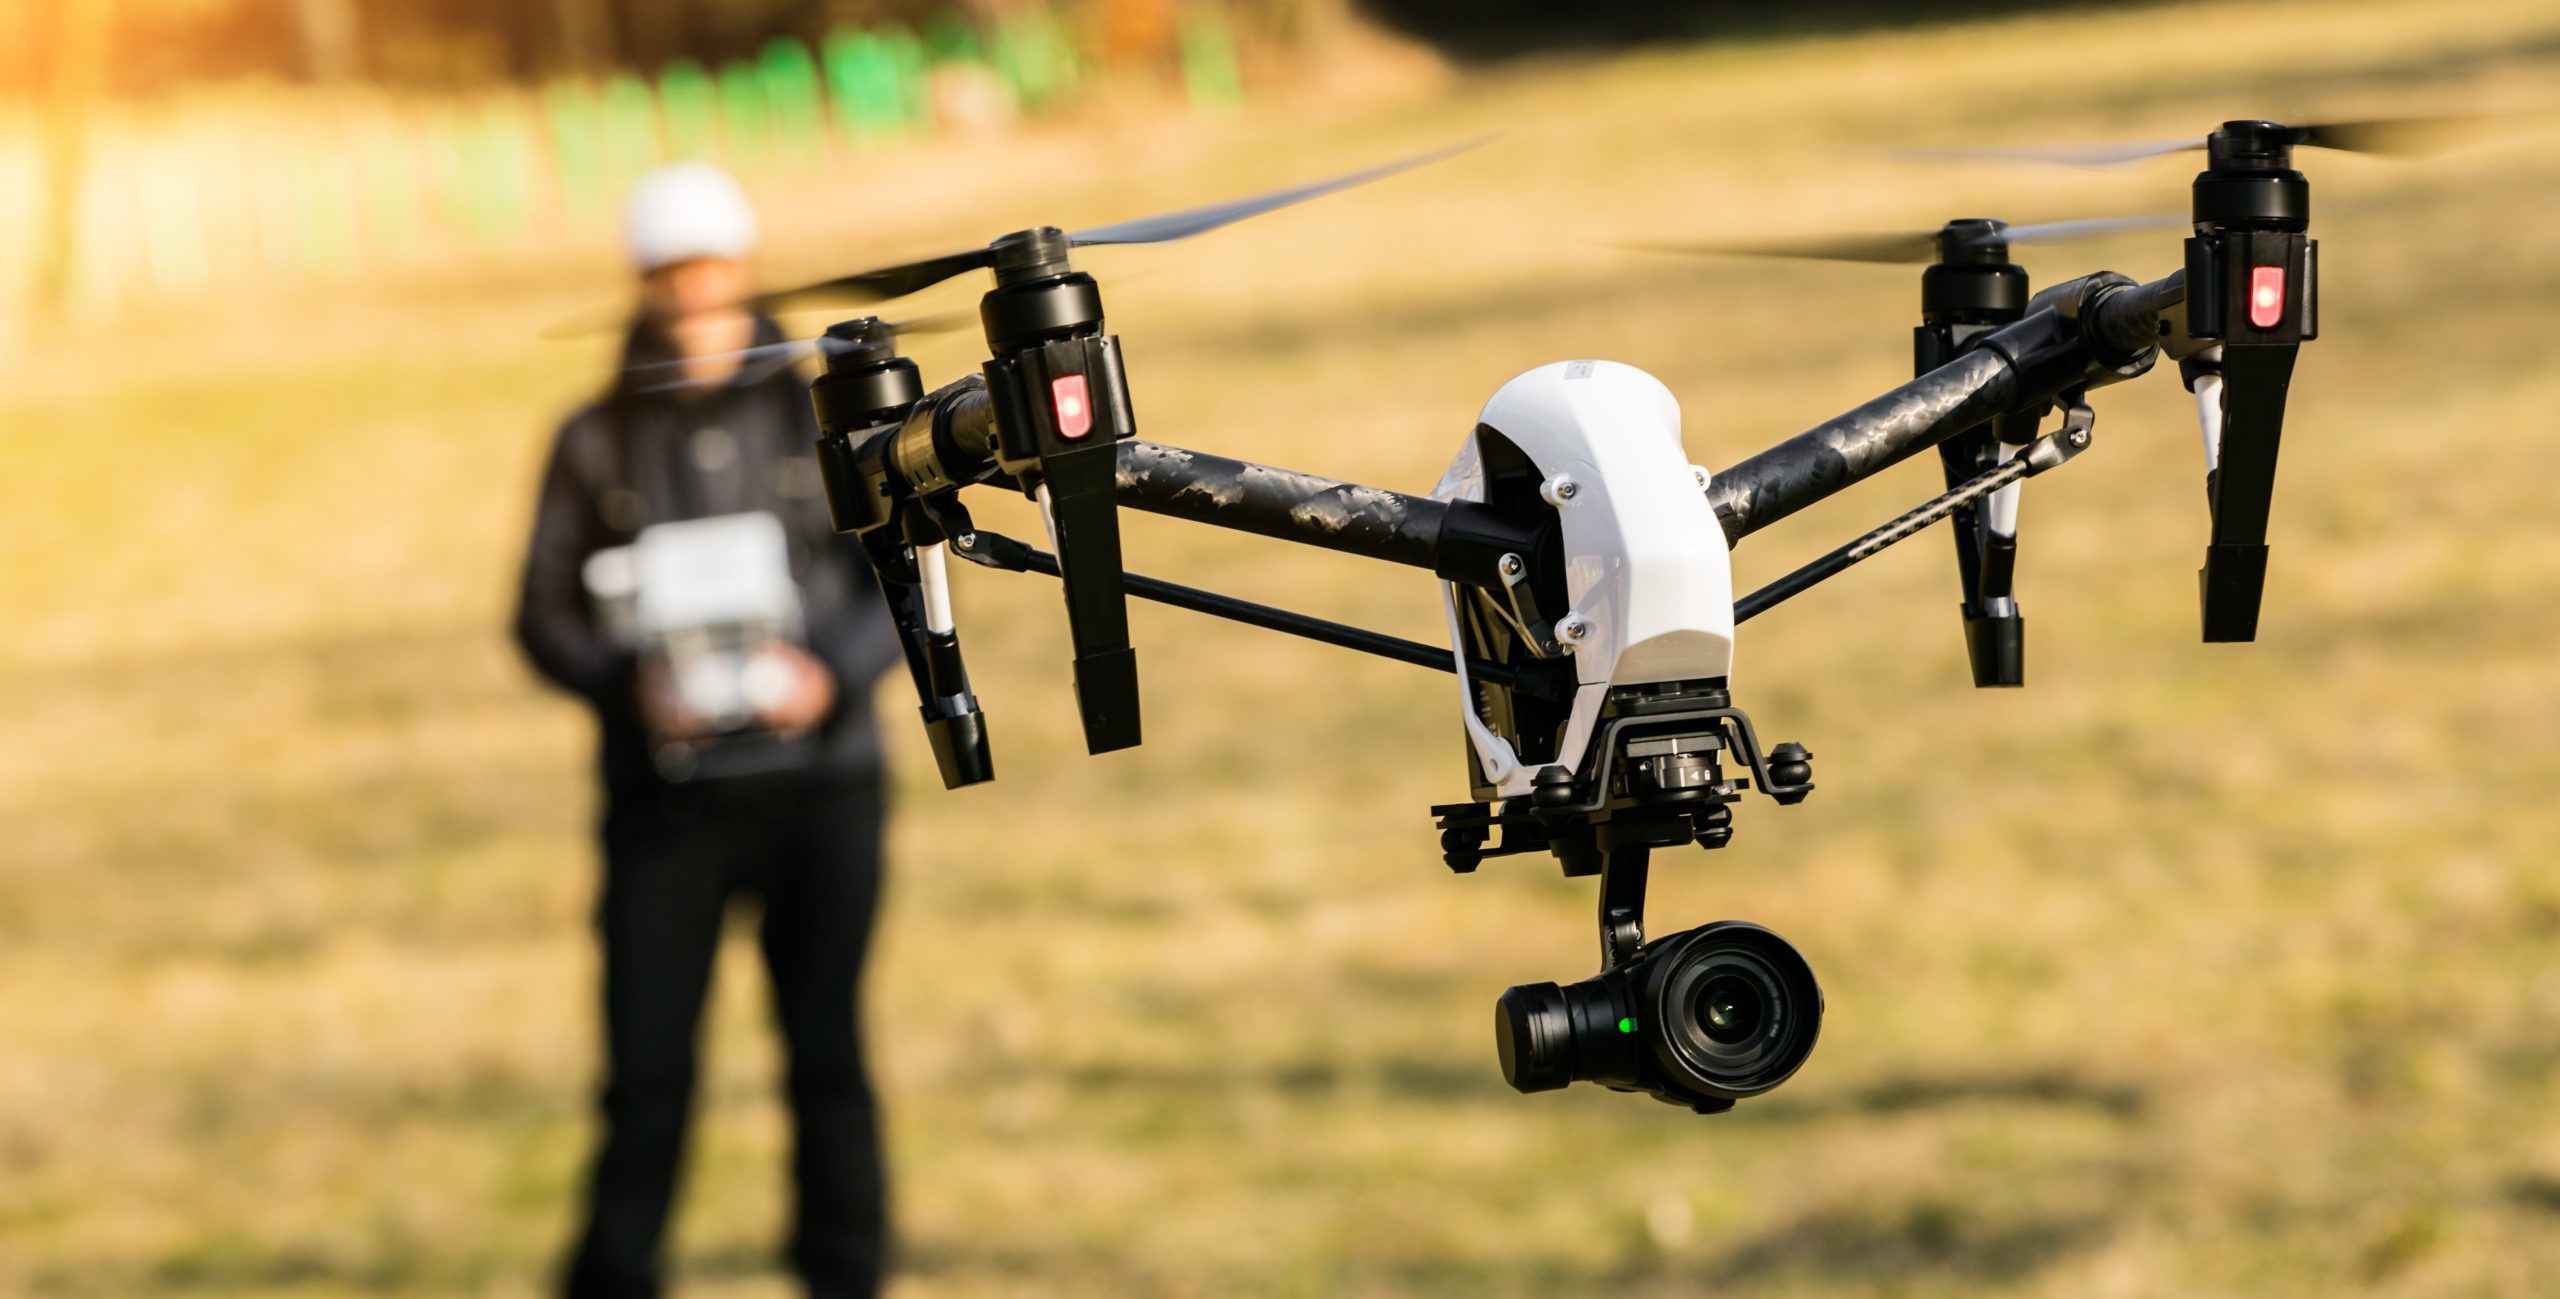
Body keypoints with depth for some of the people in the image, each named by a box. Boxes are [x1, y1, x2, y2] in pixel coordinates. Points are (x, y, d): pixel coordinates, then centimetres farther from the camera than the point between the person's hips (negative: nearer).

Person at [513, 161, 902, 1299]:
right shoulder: (597, 440, 3)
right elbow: (545, 614, 4)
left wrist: (833, 672, -15)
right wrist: (626, 686, -15)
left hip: (818, 785, 1)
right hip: (665, 791, -1)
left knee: (827, 1056, 5)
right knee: (647, 1070, -3)